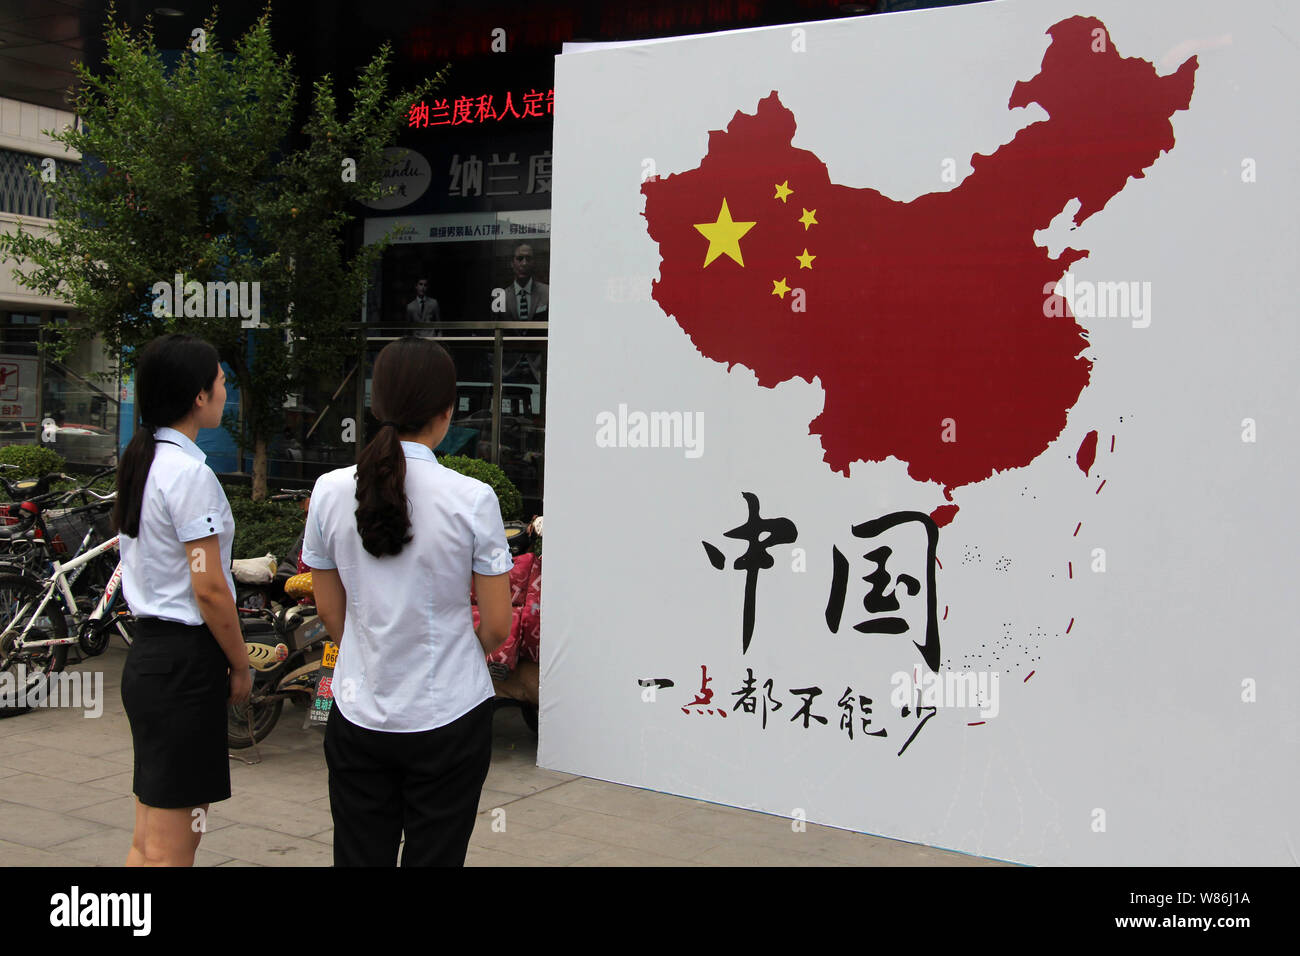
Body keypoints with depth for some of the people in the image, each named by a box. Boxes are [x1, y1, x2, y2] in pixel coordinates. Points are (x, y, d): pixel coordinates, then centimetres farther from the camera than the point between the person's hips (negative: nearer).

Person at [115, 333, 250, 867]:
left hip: (147, 653, 9)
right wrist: (241, 667, -6)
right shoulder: (190, 473, -16)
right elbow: (208, 588, -18)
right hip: (185, 661, -9)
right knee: (170, 850, -1)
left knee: (148, 842, 16)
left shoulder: (141, 462, 11)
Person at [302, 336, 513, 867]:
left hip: (358, 715, 3)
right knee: (435, 856, 9)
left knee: (359, 855, 13)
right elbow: (497, 627, -6)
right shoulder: (471, 499, -14)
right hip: (448, 715, -3)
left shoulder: (330, 491, -5)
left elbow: (330, 611, 7)